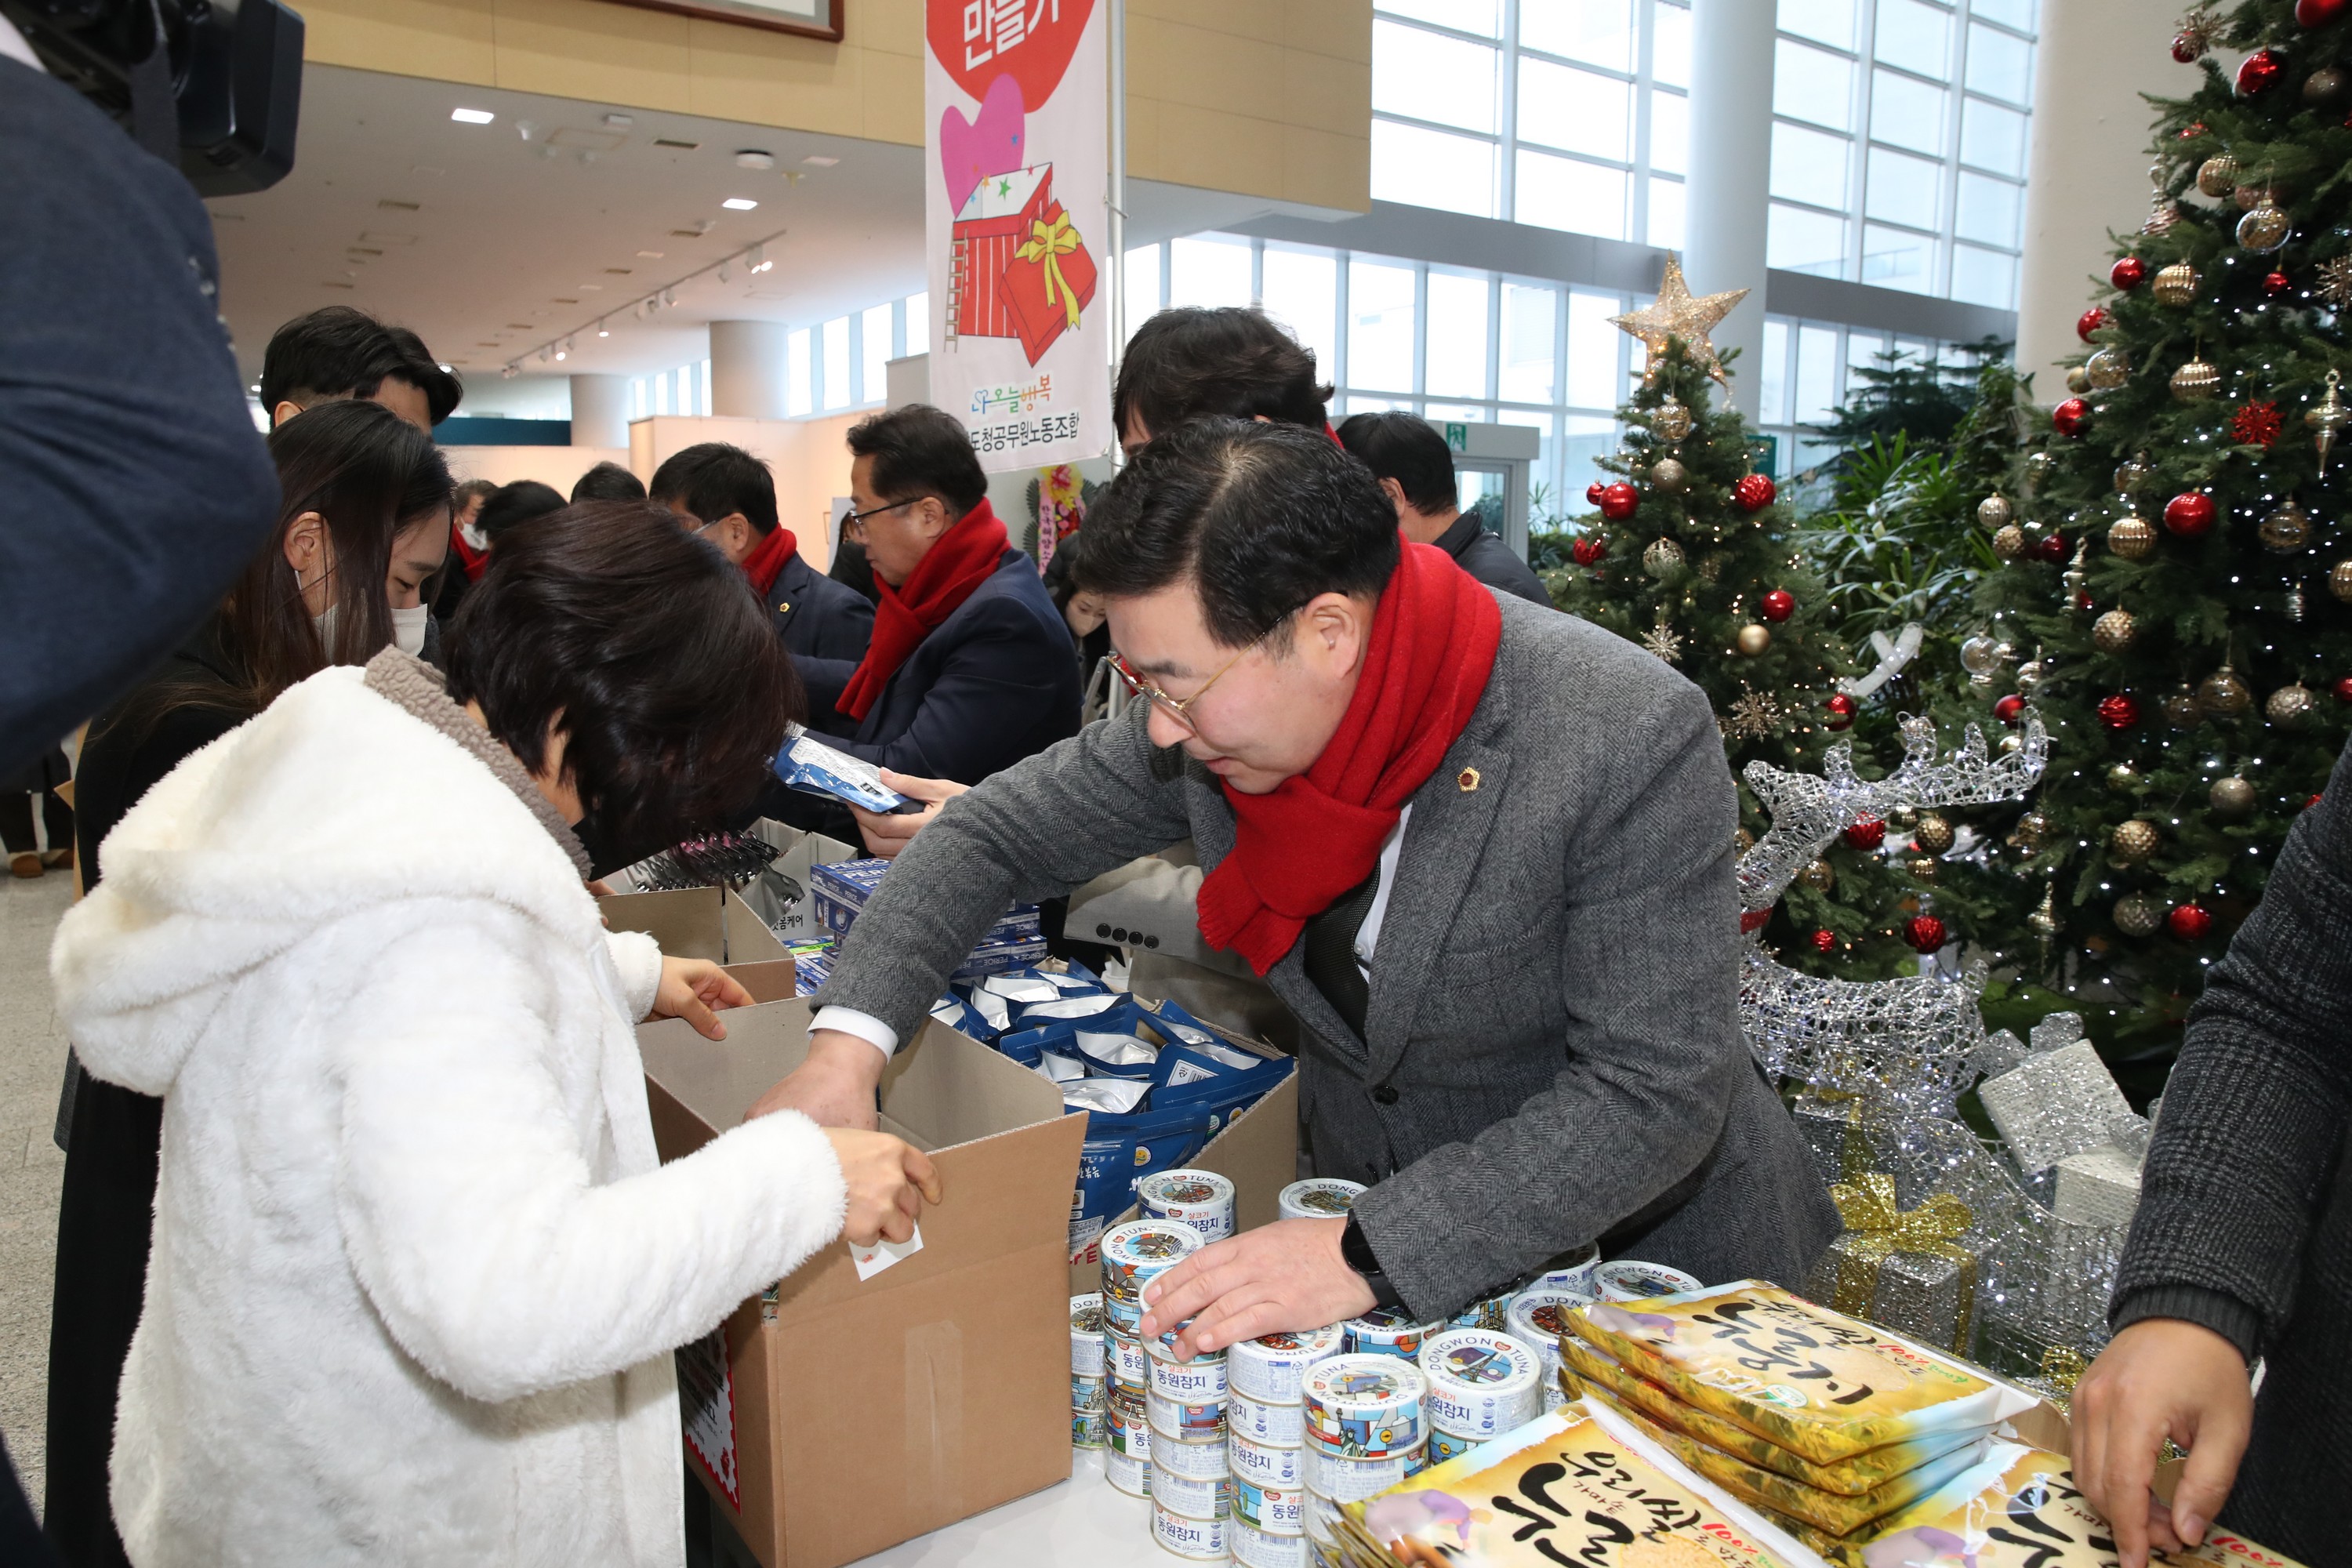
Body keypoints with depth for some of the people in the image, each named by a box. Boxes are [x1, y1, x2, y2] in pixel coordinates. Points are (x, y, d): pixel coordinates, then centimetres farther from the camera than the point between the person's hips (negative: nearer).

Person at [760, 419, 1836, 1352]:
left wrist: (1374, 1255, -33)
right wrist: (850, 1038, -15)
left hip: (1646, 1248, -3)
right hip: (1360, 1206, 4)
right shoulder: (1219, 704, -11)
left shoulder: (1634, 737, -26)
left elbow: (1654, 1092, -25)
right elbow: (999, 833, 0)